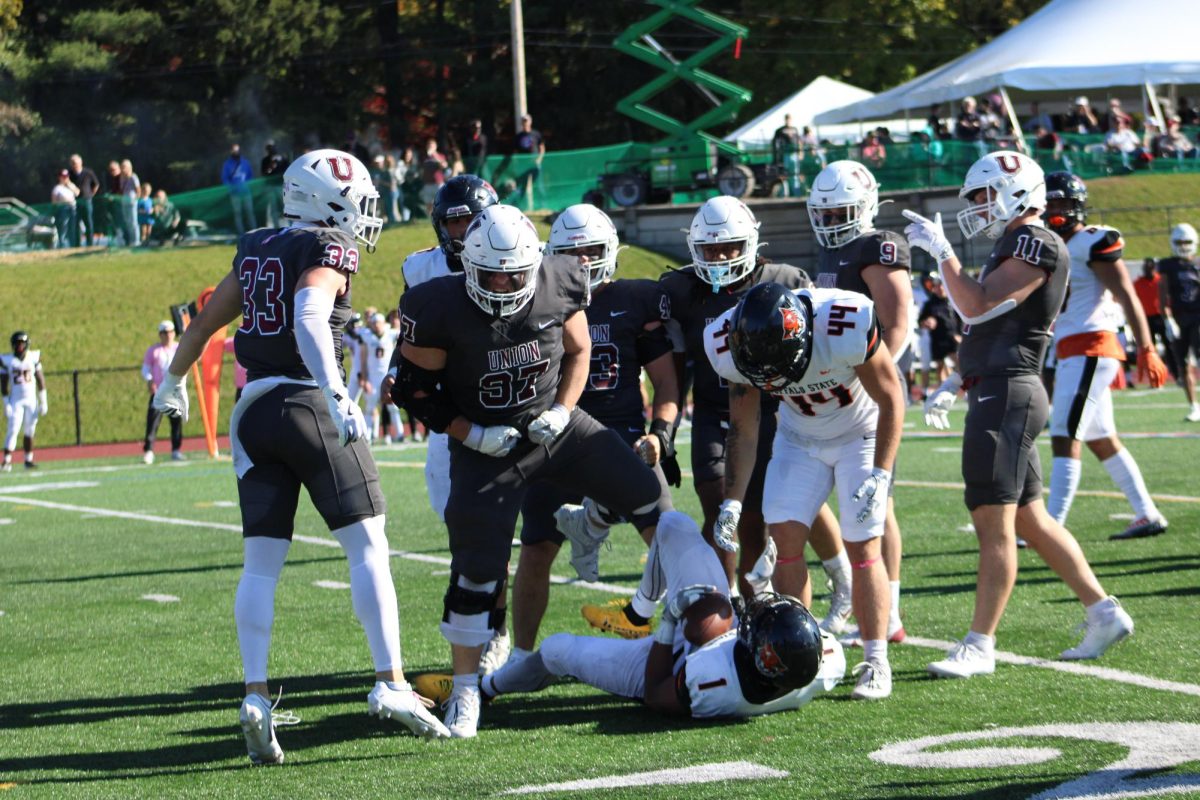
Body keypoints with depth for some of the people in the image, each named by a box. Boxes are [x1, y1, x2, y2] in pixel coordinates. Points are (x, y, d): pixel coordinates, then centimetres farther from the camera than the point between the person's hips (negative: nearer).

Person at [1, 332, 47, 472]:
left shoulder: (34, 357, 0)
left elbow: (40, 380, 5)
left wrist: (43, 402, 3)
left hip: (31, 400, 2)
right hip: (16, 401, -2)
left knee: (29, 431, 6)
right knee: (13, 430, -11)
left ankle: (28, 460, 16)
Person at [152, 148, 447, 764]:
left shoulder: (255, 249, 16)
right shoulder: (329, 250, -5)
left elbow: (204, 323, 26)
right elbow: (309, 320, -23)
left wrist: (174, 381, 42)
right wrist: (338, 395, -34)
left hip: (253, 411, 6)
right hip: (308, 405, -6)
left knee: (261, 564, 5)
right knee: (368, 547, -1)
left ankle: (255, 697, -4)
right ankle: (390, 684, -8)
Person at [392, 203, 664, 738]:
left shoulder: (559, 286, -11)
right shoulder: (439, 310, -21)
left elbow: (578, 351, 6)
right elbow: (415, 389, -11)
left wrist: (562, 411, -9)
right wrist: (471, 434, -17)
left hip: (555, 426, 3)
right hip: (486, 444, -3)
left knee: (646, 496, 2)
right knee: (476, 573, -6)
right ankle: (464, 692, 8)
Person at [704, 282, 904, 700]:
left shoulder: (847, 327, -38)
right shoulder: (730, 345, -25)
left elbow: (891, 400, -20)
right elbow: (744, 429, -8)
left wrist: (879, 476, -25)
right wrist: (731, 504, -12)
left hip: (861, 433, -4)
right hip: (800, 437, 4)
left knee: (862, 545, -10)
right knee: (785, 536, -7)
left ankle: (875, 663, 0)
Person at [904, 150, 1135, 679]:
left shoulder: (1036, 244, -11)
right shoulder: (1012, 248, 20)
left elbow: (976, 307, -19)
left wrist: (940, 249, -14)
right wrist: (954, 385, 20)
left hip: (1006, 396, -11)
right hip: (997, 394, 11)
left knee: (994, 522, -8)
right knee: (1030, 520, 13)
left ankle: (980, 645, -7)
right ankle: (1103, 613, 18)